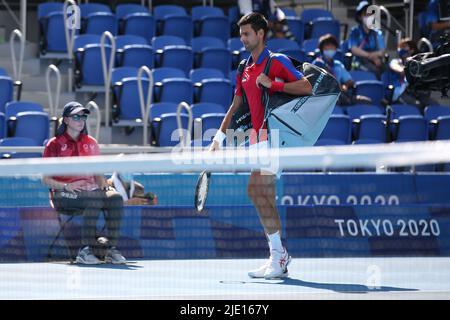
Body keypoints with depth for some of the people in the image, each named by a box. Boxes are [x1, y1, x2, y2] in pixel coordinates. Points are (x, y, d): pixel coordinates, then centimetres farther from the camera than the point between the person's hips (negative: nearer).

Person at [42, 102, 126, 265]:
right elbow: (46, 179, 1)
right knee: (95, 199, -36)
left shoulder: (90, 142, 20)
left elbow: (98, 174, 23)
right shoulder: (54, 144, 5)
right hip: (63, 194, -5)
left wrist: (105, 186, 0)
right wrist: (67, 186, -17)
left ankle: (113, 250, -31)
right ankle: (85, 251, -37)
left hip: (89, 188, 5)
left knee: (115, 197, -28)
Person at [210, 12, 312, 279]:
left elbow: (307, 87, -16)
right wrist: (219, 136, 18)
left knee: (256, 190, -15)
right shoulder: (244, 70, 18)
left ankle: (279, 255, -13)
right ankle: (279, 258, 8)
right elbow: (236, 107, 24)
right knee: (266, 197, 5)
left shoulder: (277, 61, -6)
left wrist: (273, 85, -21)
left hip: (273, 134, -8)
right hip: (258, 137, 8)